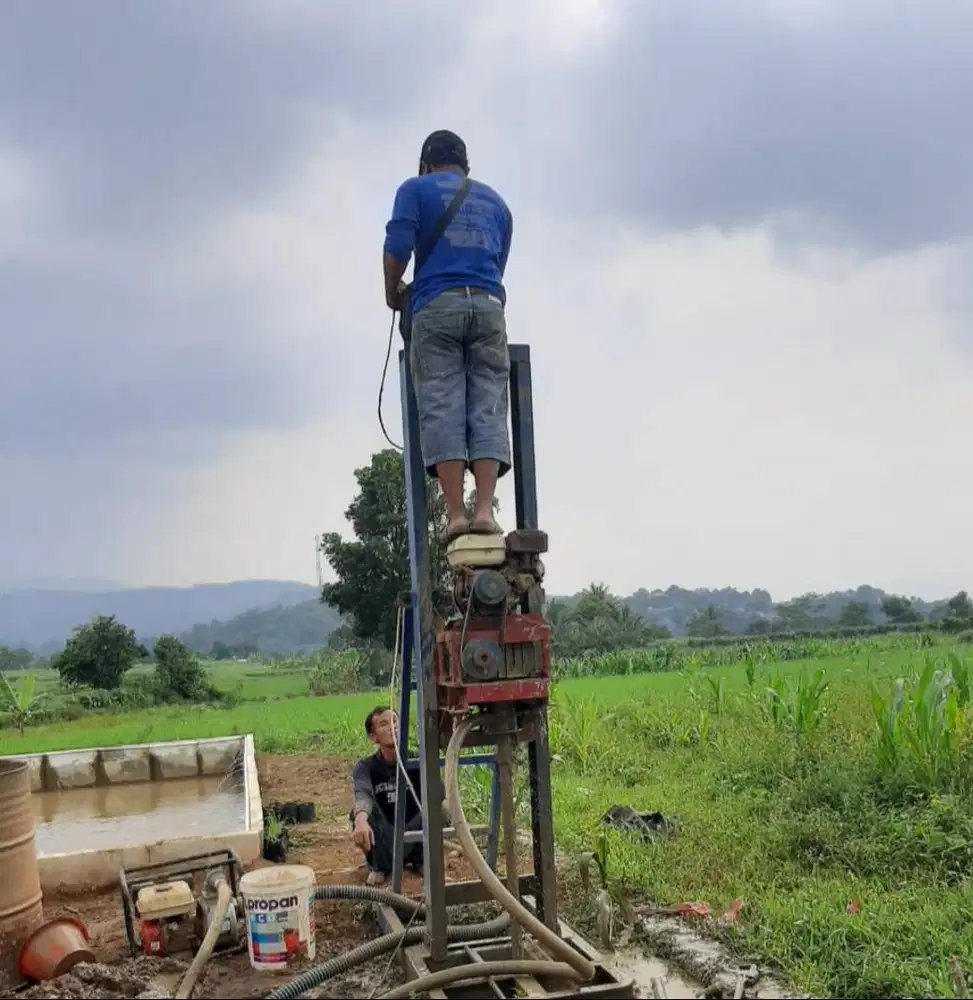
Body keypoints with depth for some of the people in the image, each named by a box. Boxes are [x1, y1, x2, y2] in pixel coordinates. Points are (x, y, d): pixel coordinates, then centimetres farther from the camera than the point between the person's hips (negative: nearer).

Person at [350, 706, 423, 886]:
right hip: (383, 846, -1)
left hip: (414, 842, 1)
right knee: (360, 809, -27)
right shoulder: (365, 767, -13)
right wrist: (361, 820, -58)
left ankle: (422, 860, 0)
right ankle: (379, 866, -5)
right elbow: (362, 794, -35)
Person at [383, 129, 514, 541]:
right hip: (488, 305, 3)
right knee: (488, 407, -3)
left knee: (441, 410, -6)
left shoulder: (415, 189, 14)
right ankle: (484, 509, -16)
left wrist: (392, 292, 14)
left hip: (437, 306, -3)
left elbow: (398, 245, -1)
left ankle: (456, 514, -14)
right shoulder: (494, 200, 27)